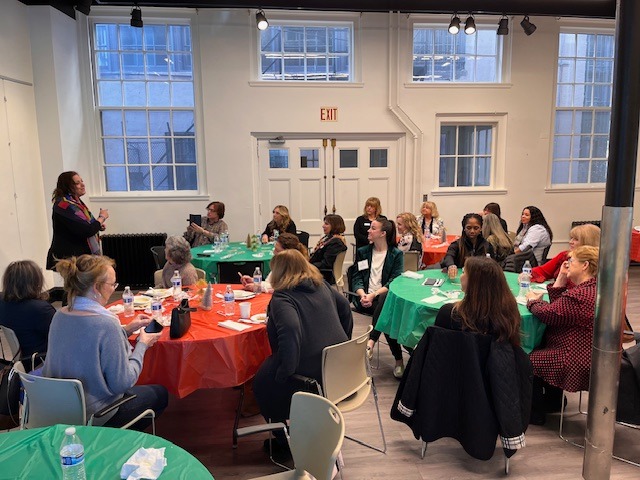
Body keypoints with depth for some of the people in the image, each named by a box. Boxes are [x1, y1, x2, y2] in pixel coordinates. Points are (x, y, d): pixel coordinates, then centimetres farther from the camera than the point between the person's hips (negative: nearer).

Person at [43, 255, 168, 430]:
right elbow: (122, 383, -23)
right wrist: (142, 345, -10)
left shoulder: (59, 315, -5)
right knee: (160, 393, 17)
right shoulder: (106, 324, -29)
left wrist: (126, 330, 7)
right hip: (93, 417, -8)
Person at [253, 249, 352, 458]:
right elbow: (344, 307, 16)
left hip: (310, 369, -8)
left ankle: (282, 438, 26)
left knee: (263, 383, 17)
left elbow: (290, 329, -31)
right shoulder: (322, 286, 7)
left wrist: (284, 370, -21)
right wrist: (342, 344, 24)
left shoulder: (281, 298, -15)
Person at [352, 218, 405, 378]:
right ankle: (398, 358, -29)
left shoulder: (396, 254, 9)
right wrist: (362, 294, -14)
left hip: (386, 296, -1)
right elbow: (356, 278, 10)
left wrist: (374, 294, -19)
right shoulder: (362, 252, 17)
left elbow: (395, 281, -3)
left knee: (385, 299, -40)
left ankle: (371, 341, -44)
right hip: (365, 299, 1)